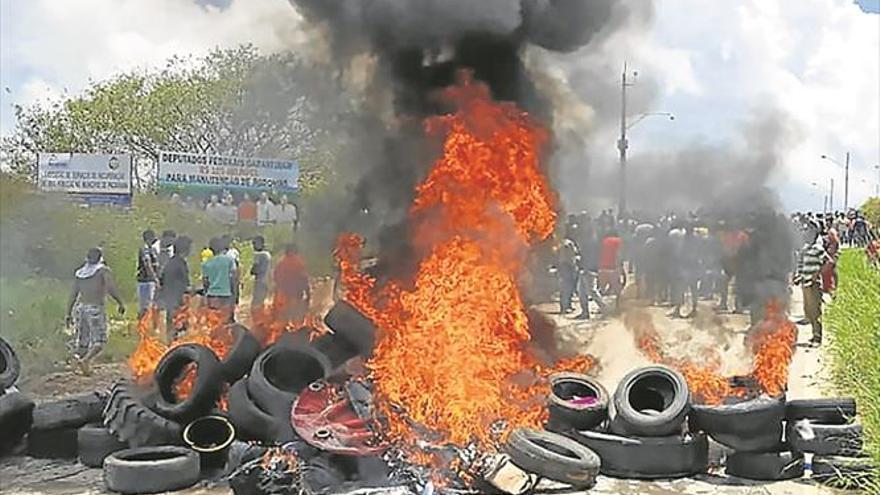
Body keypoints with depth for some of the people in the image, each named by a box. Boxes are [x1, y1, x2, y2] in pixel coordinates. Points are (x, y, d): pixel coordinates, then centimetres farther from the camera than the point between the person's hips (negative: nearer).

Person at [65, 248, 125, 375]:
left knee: (83, 341, 14)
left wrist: (68, 314, 14)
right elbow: (111, 288, -14)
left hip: (80, 308, 5)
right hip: (95, 308, -5)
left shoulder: (79, 273, 13)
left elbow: (73, 295, 11)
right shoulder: (103, 270, 0)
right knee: (99, 341, -4)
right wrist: (120, 303, -4)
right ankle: (85, 360, -24)